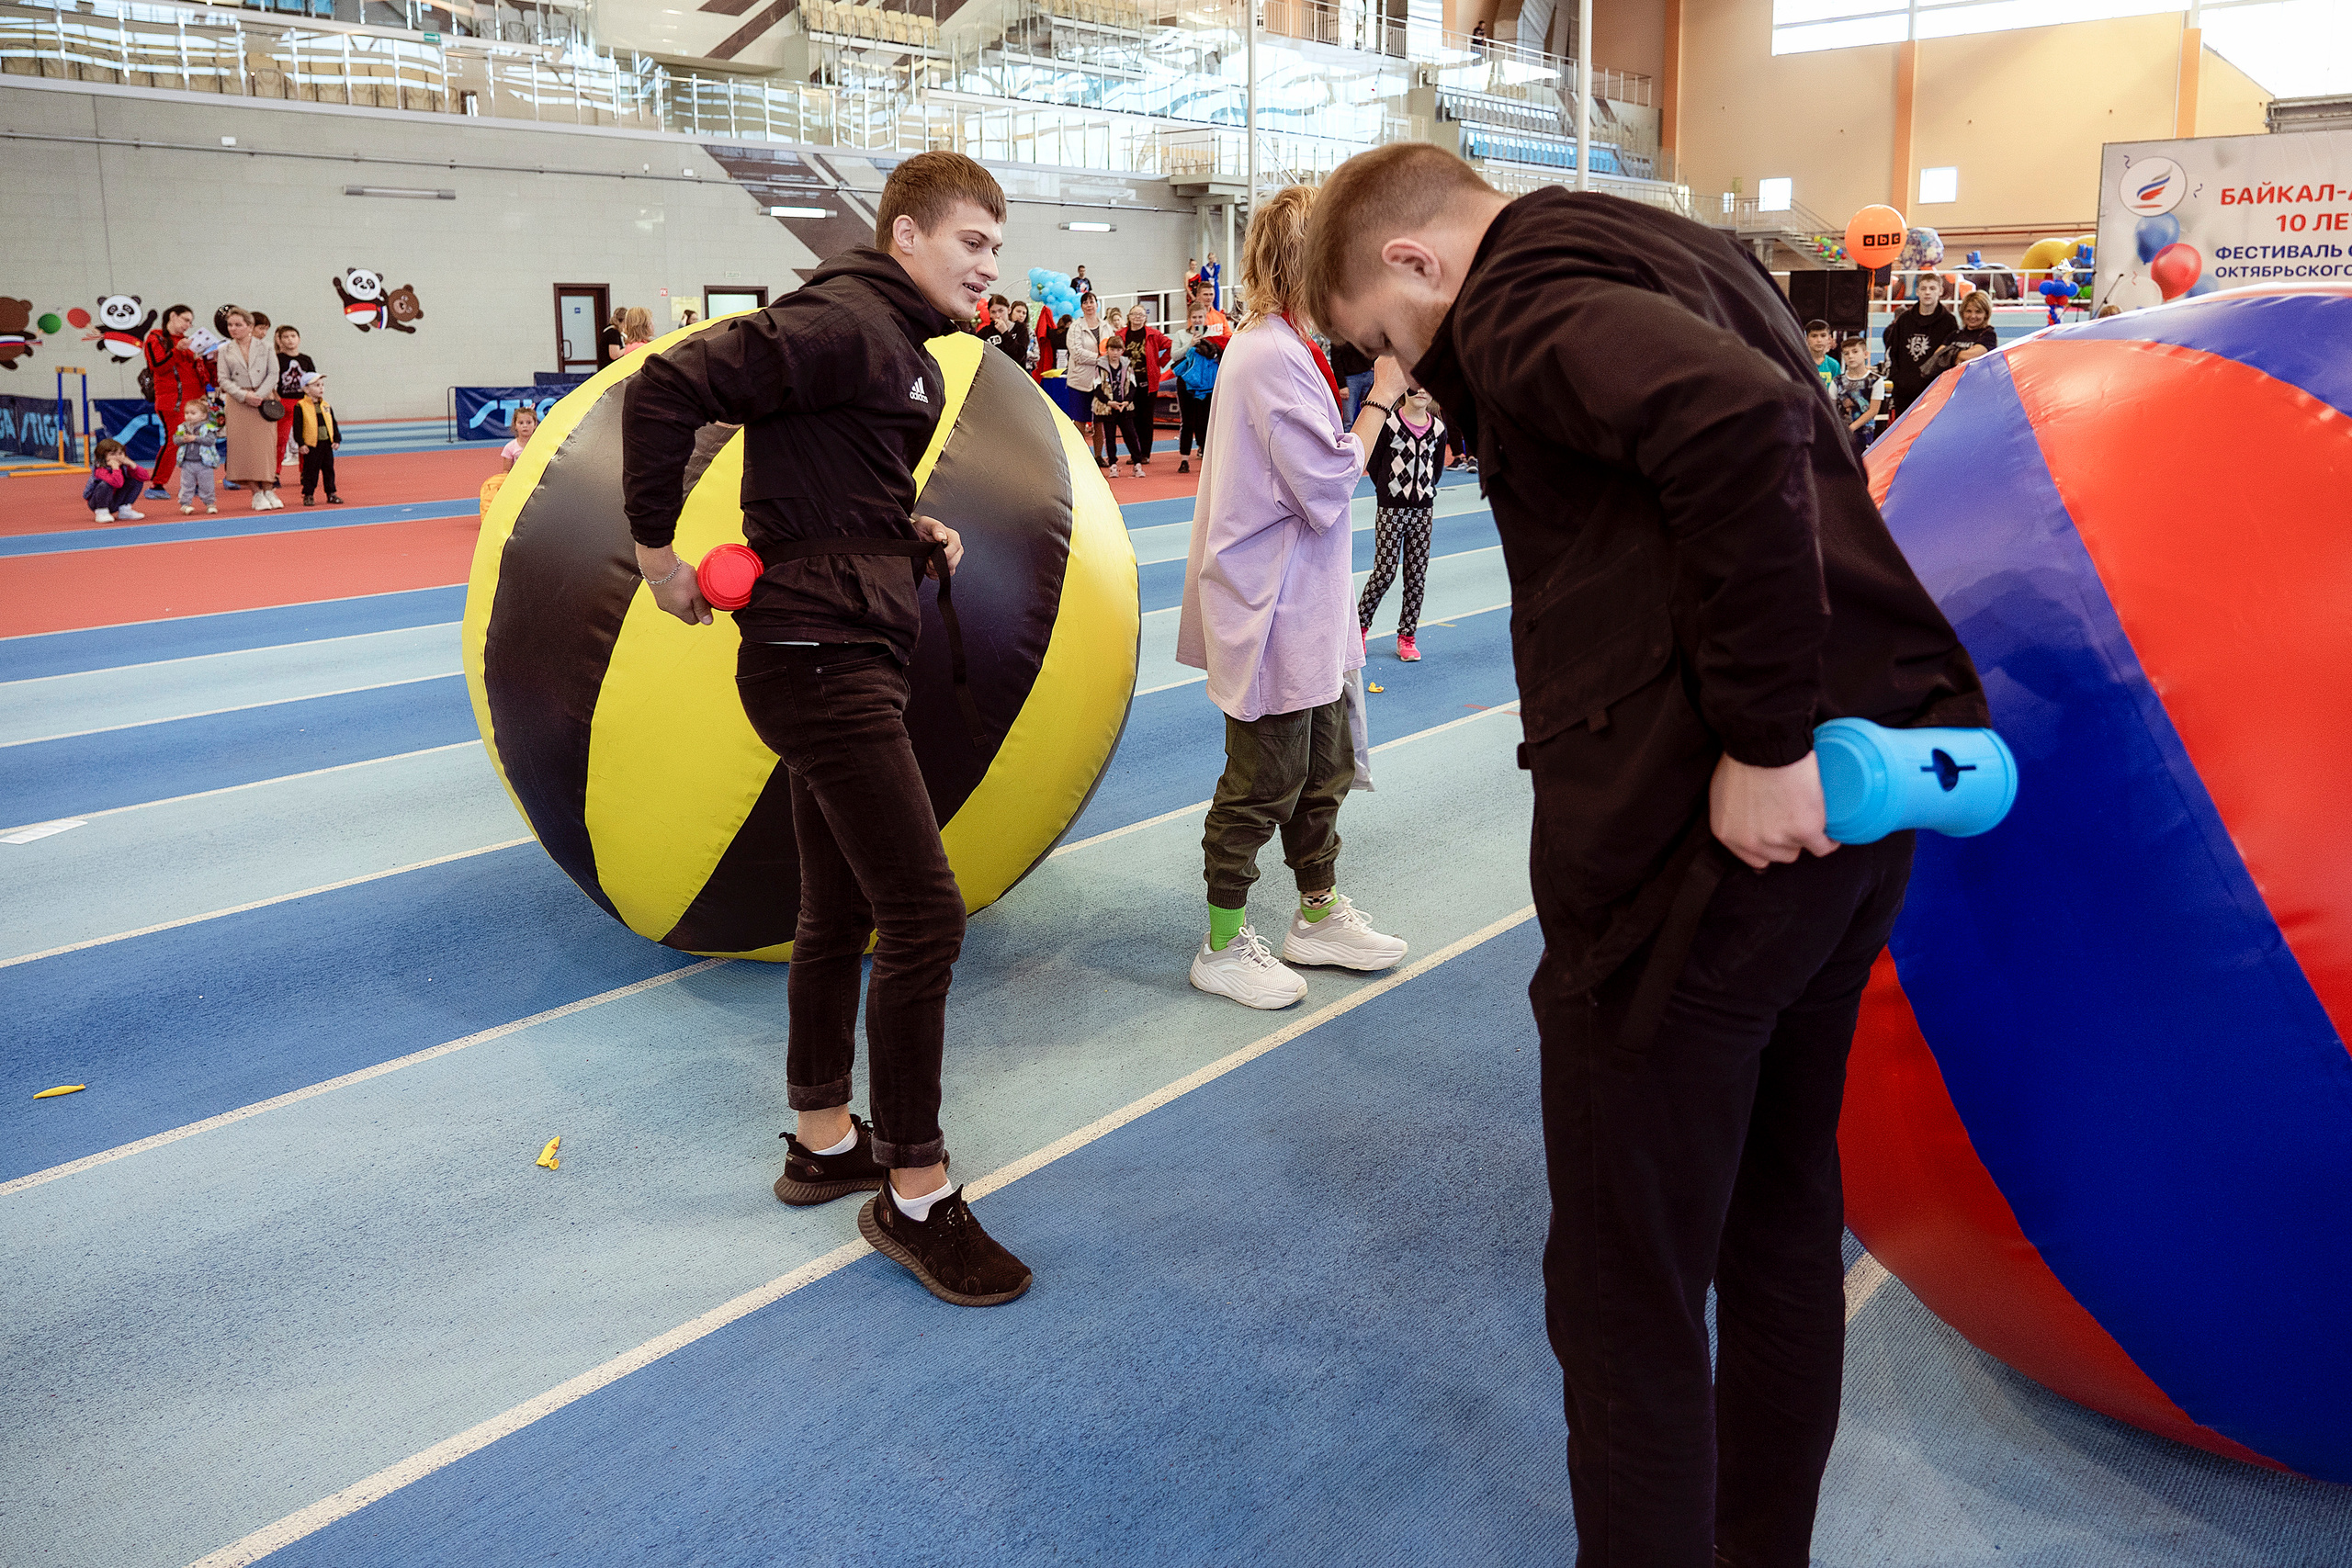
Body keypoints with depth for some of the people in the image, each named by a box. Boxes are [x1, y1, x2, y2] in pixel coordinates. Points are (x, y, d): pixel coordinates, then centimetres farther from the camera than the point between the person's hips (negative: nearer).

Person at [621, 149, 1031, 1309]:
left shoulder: (901, 349, 17)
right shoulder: (844, 323, -14)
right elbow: (667, 387, -22)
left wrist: (915, 537, 8)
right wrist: (657, 549, -15)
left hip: (841, 661, 11)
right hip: (820, 659, -11)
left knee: (840, 911, 17)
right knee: (923, 917, -10)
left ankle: (823, 1145, 31)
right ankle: (914, 1196, 2)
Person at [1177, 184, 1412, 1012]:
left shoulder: (1284, 349, 13)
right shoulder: (1274, 358, -20)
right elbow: (1329, 486, -21)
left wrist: (1378, 390, 6)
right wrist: (1381, 397, -14)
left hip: (1304, 608, 10)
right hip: (1271, 611, -10)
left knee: (1324, 768, 18)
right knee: (1263, 784, 1)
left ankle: (1320, 914, 33)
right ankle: (1223, 946, 15)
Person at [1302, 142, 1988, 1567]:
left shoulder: (1521, 297, -10)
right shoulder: (1676, 258, 20)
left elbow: (1741, 424, -28)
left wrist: (1766, 742, -24)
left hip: (1713, 822, -10)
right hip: (1853, 785, 10)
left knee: (1628, 1289, 5)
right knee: (1781, 1227, 24)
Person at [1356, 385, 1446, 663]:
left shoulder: (1438, 427, 4)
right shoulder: (1388, 422, -8)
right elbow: (1374, 461, -1)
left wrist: (1424, 491, 14)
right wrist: (1389, 490, 5)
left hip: (1423, 508, 4)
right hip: (1391, 508, -4)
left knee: (1417, 575, 5)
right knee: (1385, 572, -5)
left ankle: (1407, 636, 13)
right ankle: (1360, 625, 13)